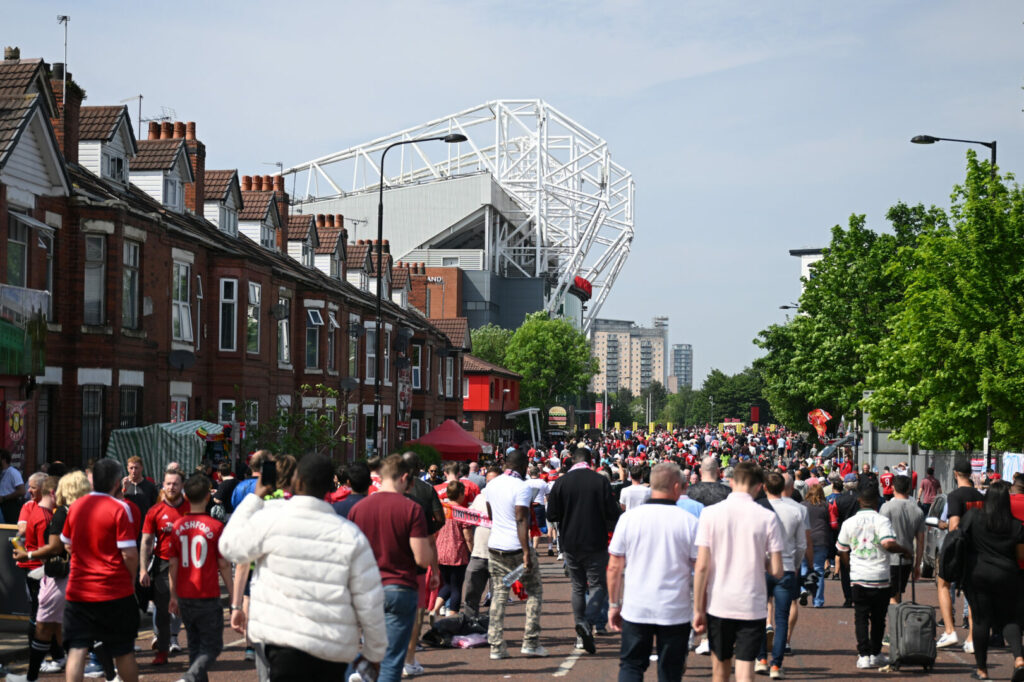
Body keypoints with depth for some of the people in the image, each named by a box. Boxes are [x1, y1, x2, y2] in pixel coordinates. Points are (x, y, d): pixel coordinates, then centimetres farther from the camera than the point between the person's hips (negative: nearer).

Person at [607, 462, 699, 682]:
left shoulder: (629, 518, -2)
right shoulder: (689, 522, -5)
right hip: (676, 612, -1)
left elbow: (614, 567, 2)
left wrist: (614, 605, 12)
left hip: (636, 611, 1)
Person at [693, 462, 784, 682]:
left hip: (718, 604, 1)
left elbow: (702, 566, -7)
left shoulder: (710, 513, -4)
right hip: (752, 606, -1)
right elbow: (777, 571, -5)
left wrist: (698, 609, 0)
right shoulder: (767, 517, -5)